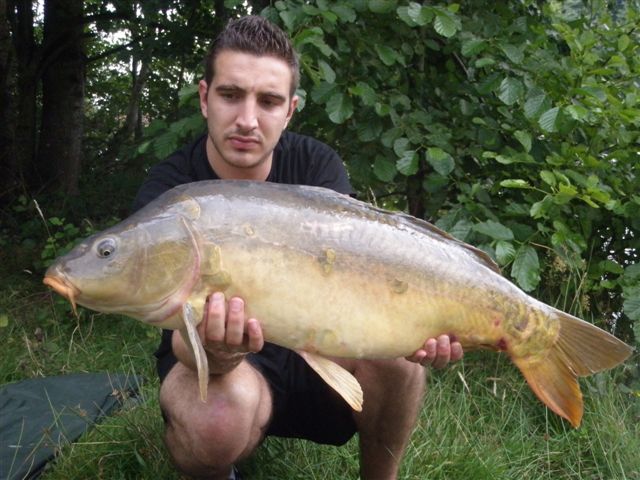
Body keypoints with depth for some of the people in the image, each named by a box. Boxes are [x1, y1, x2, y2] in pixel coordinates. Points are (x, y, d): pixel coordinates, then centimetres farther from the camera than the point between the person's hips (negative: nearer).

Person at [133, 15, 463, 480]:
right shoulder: (166, 193, -18)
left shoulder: (316, 165, -9)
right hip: (217, 363, -2)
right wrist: (210, 352, -52)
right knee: (221, 410, -37)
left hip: (312, 352, 3)